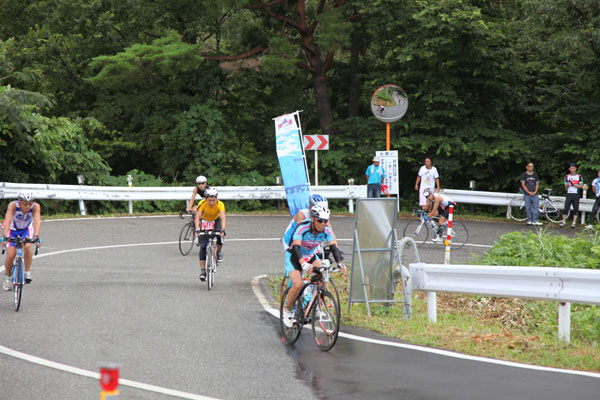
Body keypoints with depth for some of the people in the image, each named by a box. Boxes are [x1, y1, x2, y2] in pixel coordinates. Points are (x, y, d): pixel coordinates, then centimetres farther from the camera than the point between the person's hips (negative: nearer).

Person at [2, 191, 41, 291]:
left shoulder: (35, 207, -29)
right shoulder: (13, 205, -33)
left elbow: (37, 221, -41)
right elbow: (8, 220, -43)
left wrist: (36, 236, -56)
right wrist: (4, 236, -56)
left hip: (26, 229, 1)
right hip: (12, 229, -1)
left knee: (27, 246, -30)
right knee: (10, 255, -11)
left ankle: (27, 272, -13)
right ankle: (7, 277, 17)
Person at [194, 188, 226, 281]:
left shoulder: (220, 204, -31)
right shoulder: (202, 204, -31)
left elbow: (223, 218, -42)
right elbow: (197, 217, -38)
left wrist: (222, 230, -58)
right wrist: (197, 230, -53)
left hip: (216, 220, 0)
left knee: (220, 235, -31)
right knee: (203, 246, -13)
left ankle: (219, 251, -1)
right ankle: (202, 270, -10)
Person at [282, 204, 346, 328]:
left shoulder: (326, 231, -17)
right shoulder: (302, 228, -31)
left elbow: (333, 247, -22)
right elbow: (296, 248, -42)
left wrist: (340, 263, -40)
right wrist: (304, 264, -58)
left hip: (311, 256, 4)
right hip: (294, 256, -4)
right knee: (298, 285, -23)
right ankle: (288, 309, 2)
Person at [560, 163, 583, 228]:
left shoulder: (579, 176, 5)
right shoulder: (567, 176, 12)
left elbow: (581, 186, 0)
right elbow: (565, 186, 10)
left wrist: (574, 185, -13)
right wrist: (568, 184, -11)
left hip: (576, 194, -1)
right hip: (569, 194, 1)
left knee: (576, 209, -2)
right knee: (566, 208, -6)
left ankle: (574, 222, 2)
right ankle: (564, 221, 1)